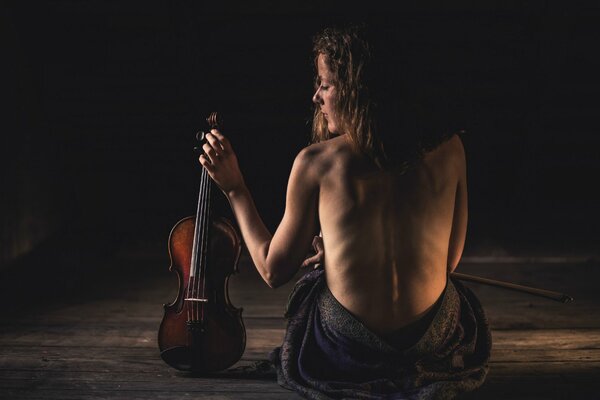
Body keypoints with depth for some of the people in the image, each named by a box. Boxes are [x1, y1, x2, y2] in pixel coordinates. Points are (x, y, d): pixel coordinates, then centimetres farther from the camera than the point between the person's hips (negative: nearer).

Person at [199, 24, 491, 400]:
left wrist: (234, 187, 5)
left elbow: (273, 270, -3)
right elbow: (449, 260, 6)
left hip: (347, 340, -2)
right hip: (436, 340, 2)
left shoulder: (315, 163, -14)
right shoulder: (449, 149, -6)